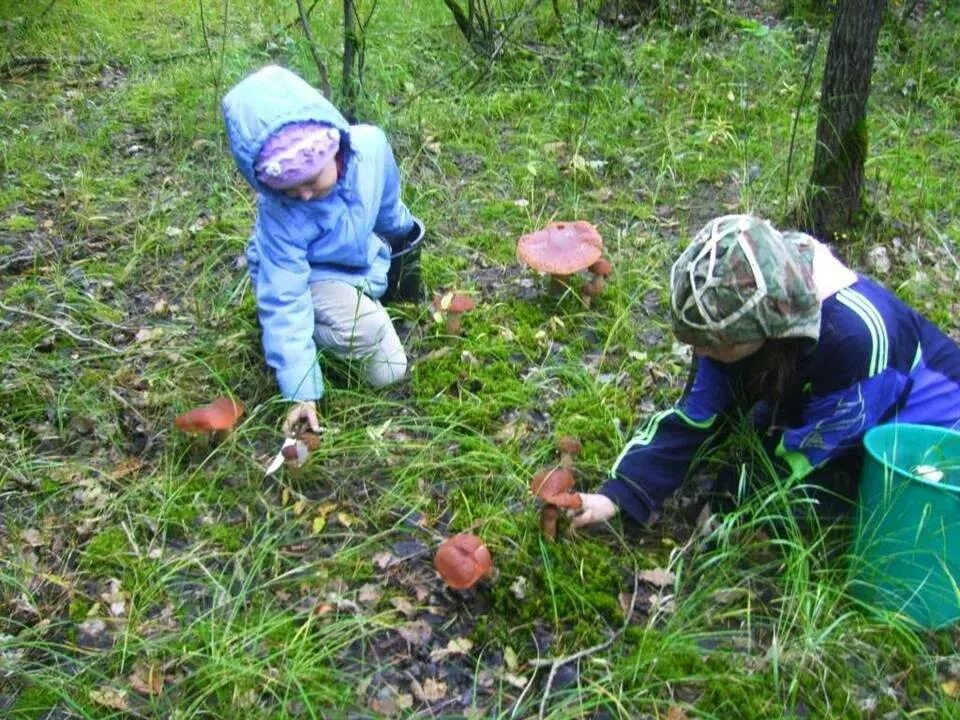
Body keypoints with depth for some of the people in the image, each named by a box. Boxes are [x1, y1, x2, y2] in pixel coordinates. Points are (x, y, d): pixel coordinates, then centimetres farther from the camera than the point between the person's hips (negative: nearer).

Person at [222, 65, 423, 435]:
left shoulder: (371, 145, -28)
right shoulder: (279, 215, -37)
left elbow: (388, 202, -3)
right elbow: (283, 302, -33)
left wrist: (402, 231, 21)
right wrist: (301, 391, -36)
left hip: (362, 263, 5)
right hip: (310, 277, -5)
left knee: (389, 373, 8)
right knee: (364, 331, -35)